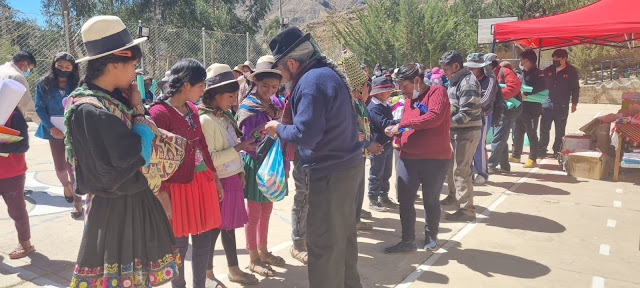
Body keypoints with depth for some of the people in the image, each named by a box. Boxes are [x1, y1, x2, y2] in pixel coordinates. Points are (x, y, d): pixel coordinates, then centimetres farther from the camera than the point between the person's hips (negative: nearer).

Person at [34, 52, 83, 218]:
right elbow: (39, 108, -3)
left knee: (72, 166, -4)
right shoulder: (43, 84, -2)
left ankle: (78, 202, 2)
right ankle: (66, 185, 42)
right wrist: (51, 127, -14)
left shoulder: (77, 86, -5)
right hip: (54, 131, 2)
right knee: (60, 167, 9)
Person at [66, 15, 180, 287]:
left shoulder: (113, 97, 3)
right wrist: (138, 110, -15)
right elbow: (138, 156, -25)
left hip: (135, 199, 9)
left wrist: (134, 107, -1)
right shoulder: (92, 111, -25)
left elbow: (135, 139, 12)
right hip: (115, 208, -9)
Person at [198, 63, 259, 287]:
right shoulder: (206, 120, -18)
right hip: (217, 182, -8)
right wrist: (238, 148, -23)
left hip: (232, 179, 8)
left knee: (229, 225, 17)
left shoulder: (225, 115, 8)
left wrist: (240, 171, 13)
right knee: (214, 227, 5)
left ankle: (234, 270, 31)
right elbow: (209, 159, -22)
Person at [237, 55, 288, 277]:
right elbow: (249, 142, -16)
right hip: (256, 164, -6)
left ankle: (263, 251, 35)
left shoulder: (276, 103, 3)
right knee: (254, 212, 6)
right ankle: (254, 259, 21)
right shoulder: (247, 108, -14)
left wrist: (285, 164, 6)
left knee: (266, 209, 18)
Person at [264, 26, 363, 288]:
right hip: (346, 164, 10)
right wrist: (285, 125, 13)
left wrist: (278, 129, -7)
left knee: (323, 242, 2)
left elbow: (305, 134, -25)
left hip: (330, 171, -10)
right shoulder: (329, 73, 11)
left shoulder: (311, 81, -20)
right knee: (343, 235, 22)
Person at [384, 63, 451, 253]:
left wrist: (403, 124, -19)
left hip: (435, 160, -6)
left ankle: (431, 237, 32)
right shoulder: (408, 100, 13)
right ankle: (408, 241, 18)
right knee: (405, 201, 5)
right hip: (408, 159, 6)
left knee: (430, 201, 10)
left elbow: (434, 117, -25)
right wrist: (395, 130, -2)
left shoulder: (437, 92, -8)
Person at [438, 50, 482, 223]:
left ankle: (467, 210, 1)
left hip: (467, 133, -10)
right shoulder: (455, 81, 12)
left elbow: (467, 114, -23)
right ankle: (453, 196, 41)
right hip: (455, 131, 10)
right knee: (451, 165, 21)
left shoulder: (468, 83, -18)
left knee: (461, 170, -7)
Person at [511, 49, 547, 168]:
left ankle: (533, 159, 6)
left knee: (532, 135, -1)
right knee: (517, 133, 16)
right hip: (520, 109, 9)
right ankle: (515, 155, 28)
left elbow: (542, 87, -27)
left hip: (532, 110, -8)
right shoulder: (523, 73, 15)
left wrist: (526, 94, -29)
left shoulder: (538, 73, -11)